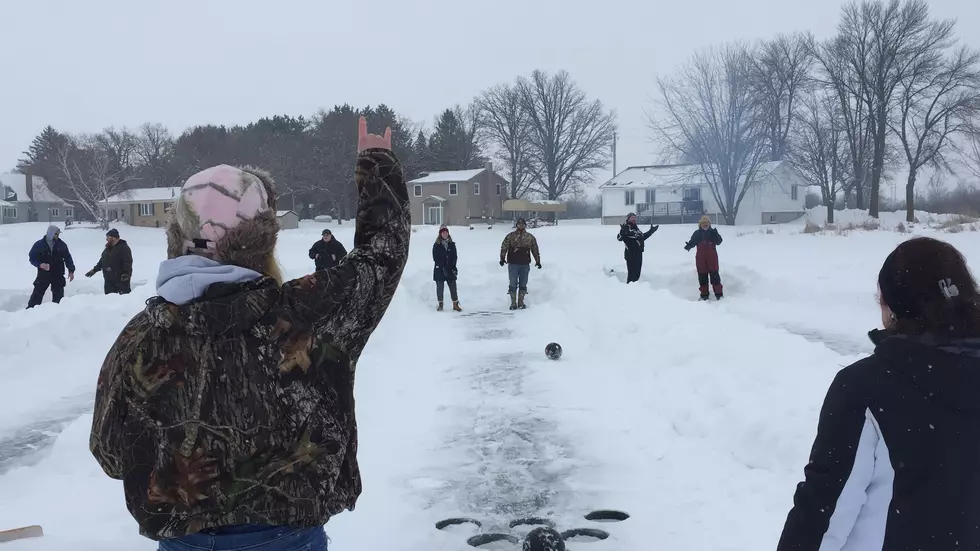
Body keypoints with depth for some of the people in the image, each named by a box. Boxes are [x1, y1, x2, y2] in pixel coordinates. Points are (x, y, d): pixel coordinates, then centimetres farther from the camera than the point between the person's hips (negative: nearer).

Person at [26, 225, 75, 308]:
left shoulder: (62, 245, 3)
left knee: (58, 295, 4)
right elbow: (32, 258, 0)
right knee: (37, 294, -2)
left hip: (58, 275, 2)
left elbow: (68, 258, 6)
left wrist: (71, 270, -1)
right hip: (43, 274, -2)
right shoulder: (39, 245, -3)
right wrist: (40, 264, -18)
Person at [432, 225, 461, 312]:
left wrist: (453, 267, -9)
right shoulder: (436, 245, -2)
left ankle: (455, 304, 7)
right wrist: (443, 268, -15)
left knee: (453, 287, 1)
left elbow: (455, 257, 5)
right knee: (440, 287, 2)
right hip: (439, 270, -2)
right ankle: (440, 304, 13)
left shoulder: (452, 244, 7)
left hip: (450, 269, 2)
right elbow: (435, 258, -7)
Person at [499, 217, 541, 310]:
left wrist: (538, 261, 12)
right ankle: (513, 303, 8)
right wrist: (502, 258, -12)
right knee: (513, 284, 1)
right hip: (513, 264, -2)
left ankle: (521, 302, 17)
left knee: (523, 285, 7)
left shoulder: (530, 237, 8)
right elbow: (504, 247, -2)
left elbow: (535, 250, 14)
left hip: (525, 264, 2)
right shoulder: (510, 236, 1)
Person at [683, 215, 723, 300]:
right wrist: (689, 245, -24)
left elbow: (719, 241, -10)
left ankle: (719, 294, 7)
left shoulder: (713, 232, -1)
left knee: (714, 275, 0)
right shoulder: (697, 233, 2)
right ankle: (704, 294, 16)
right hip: (700, 259, 1)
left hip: (712, 258, -1)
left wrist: (715, 235, -30)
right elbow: (692, 242, -1)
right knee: (702, 276, 7)